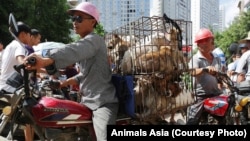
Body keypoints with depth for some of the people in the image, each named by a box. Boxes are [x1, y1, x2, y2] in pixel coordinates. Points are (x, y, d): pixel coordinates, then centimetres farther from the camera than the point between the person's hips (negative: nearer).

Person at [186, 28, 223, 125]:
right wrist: (205, 69, -46)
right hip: (200, 95, -6)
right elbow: (193, 72, -29)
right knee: (193, 121, -9)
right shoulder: (196, 59, -8)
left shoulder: (217, 58, 13)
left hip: (216, 94, 6)